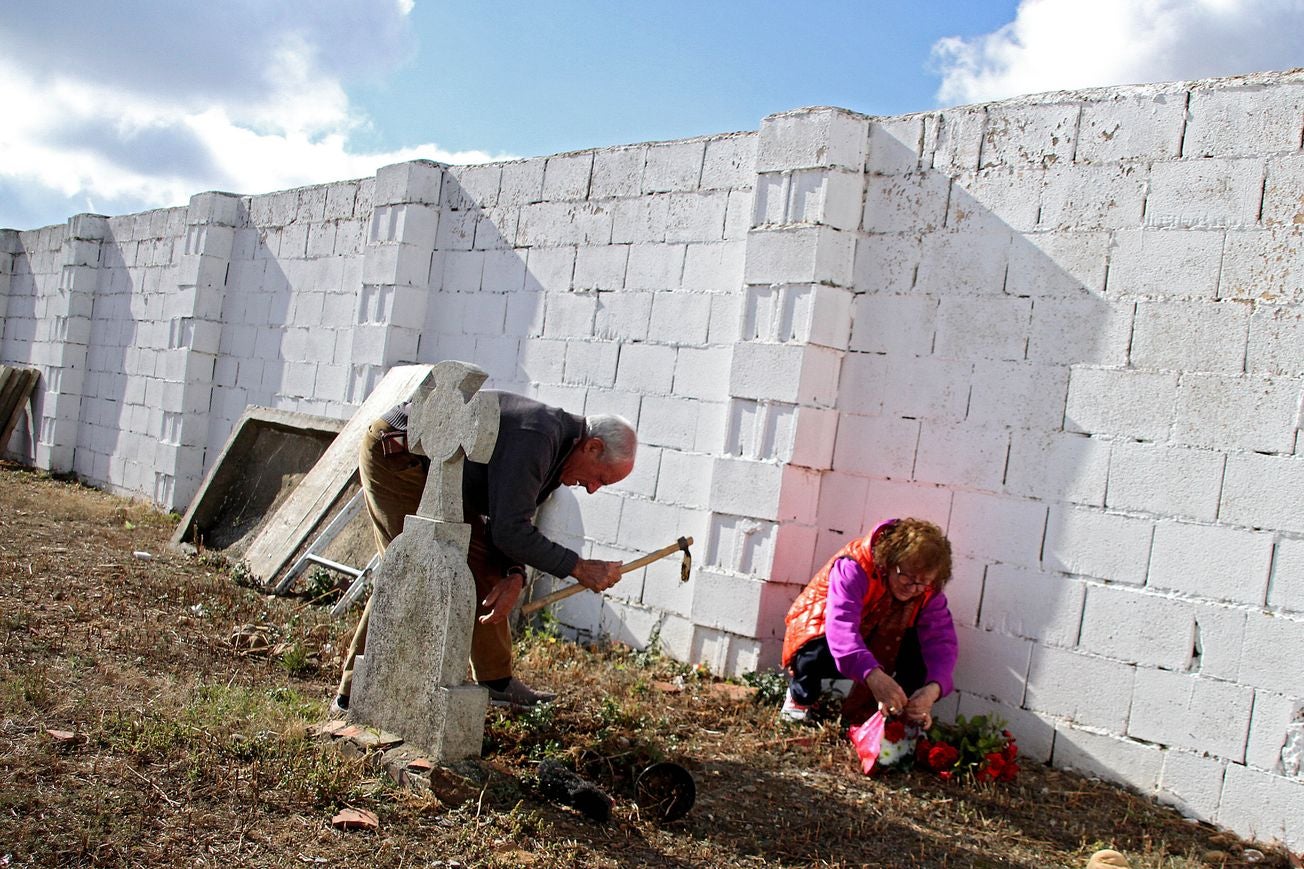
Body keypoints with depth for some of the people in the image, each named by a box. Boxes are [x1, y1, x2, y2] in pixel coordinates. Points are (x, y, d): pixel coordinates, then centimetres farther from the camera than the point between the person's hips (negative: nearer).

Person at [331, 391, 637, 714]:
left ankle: (496, 682, 14)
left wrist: (514, 577, -11)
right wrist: (580, 568, -23)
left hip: (435, 476, 10)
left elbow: (512, 521, 7)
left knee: (484, 565, 5)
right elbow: (509, 531, -30)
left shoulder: (556, 454, 3)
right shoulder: (534, 437, -29)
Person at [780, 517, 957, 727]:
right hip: (822, 633, -4)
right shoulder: (854, 568, -35)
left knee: (918, 647, -23)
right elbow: (841, 629, -48)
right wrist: (874, 676, -63)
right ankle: (801, 697, -3)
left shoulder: (928, 590, -17)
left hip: (875, 646, 4)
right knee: (817, 655, -38)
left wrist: (933, 688, -47)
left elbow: (942, 640, -26)